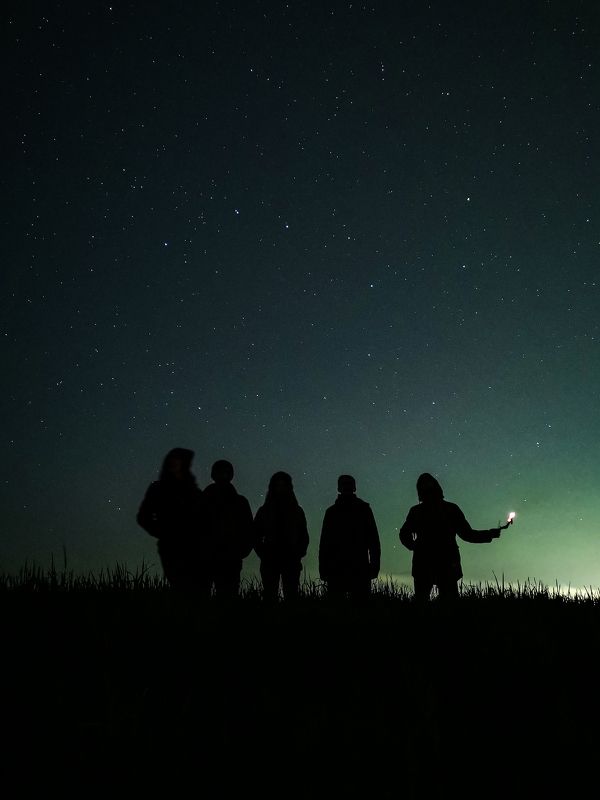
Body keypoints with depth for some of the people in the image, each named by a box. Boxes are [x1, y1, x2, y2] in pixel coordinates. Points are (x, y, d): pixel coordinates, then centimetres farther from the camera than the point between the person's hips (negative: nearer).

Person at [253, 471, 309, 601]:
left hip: (291, 561, 0)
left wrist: (298, 555, 0)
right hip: (270, 561, 0)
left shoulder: (297, 511, 11)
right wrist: (263, 555, -3)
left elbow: (304, 537, 13)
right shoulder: (265, 511, 9)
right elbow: (256, 536, 9)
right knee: (269, 595, -2)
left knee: (291, 595, -4)